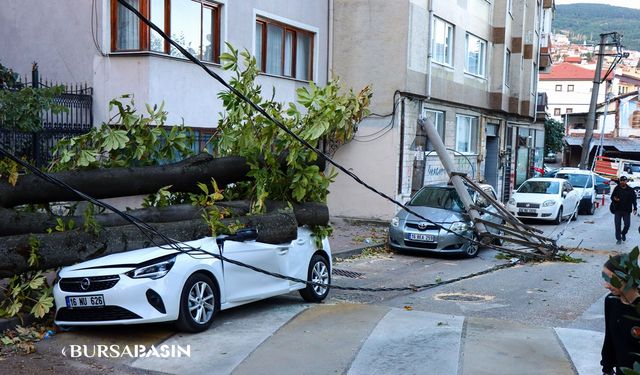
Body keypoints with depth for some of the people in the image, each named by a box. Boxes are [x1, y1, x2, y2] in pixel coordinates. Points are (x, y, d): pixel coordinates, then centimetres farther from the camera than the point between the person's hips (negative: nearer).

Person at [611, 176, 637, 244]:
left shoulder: (630, 190, 0)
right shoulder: (617, 189, 0)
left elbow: (634, 200, 3)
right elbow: (612, 197, 5)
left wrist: (635, 208, -6)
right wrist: (614, 199, -19)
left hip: (626, 211, 0)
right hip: (617, 210, 0)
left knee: (627, 224, 2)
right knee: (617, 225, 0)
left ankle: (623, 234, 32)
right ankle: (618, 238, 10)